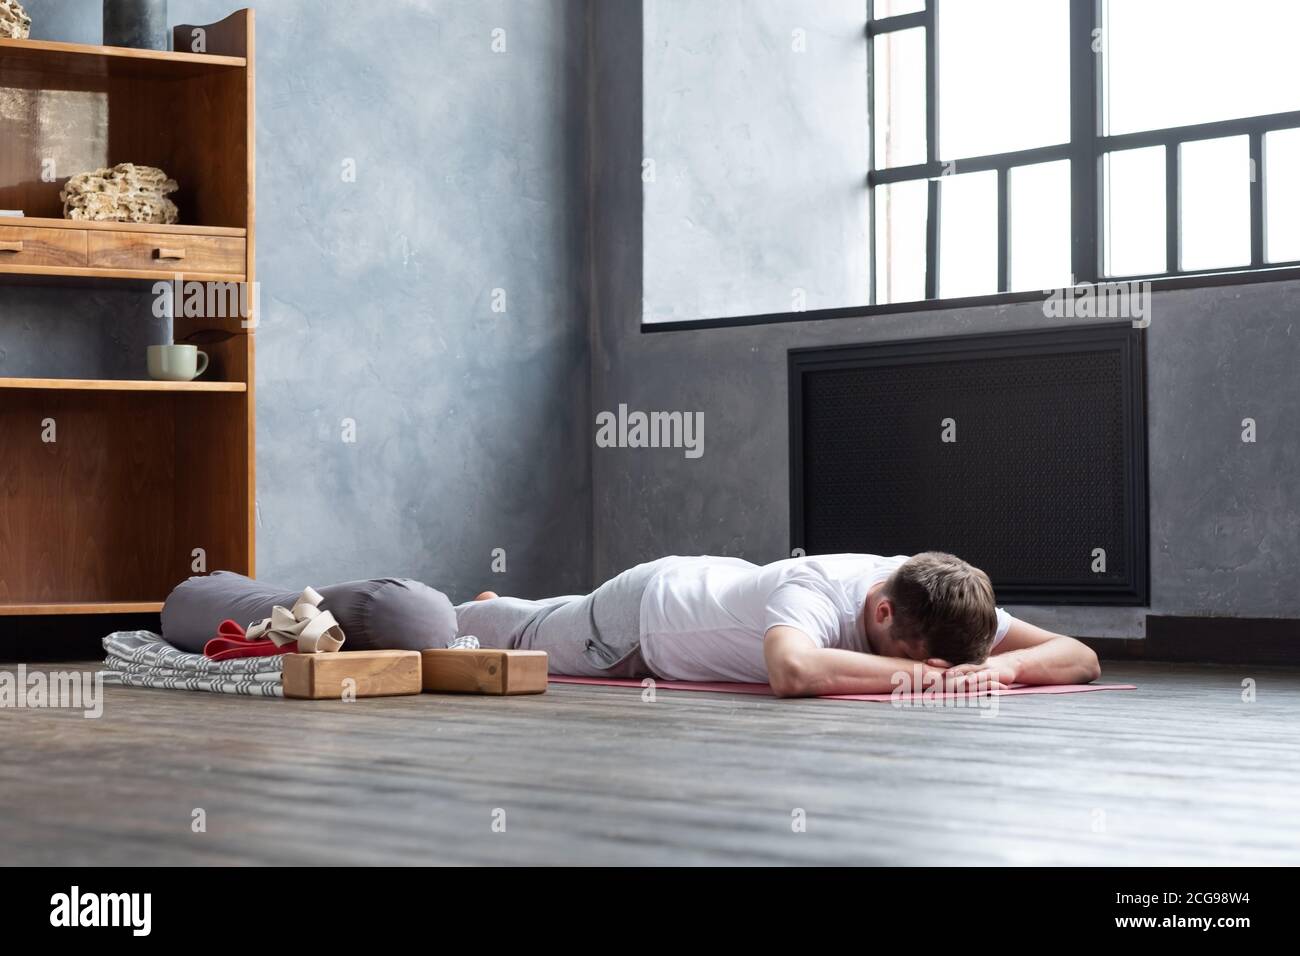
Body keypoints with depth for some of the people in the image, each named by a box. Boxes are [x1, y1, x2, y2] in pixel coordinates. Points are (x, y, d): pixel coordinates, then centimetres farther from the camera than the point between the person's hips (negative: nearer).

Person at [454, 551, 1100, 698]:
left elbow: (1081, 659, -32)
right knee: (527, 639, 27)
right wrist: (914, 672, -63)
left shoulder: (938, 602, -31)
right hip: (646, 605, -6)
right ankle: (479, 611, 58)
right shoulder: (818, 592, -49)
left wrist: (1001, 665, -53)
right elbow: (791, 671, -73)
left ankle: (493, 609, 64)